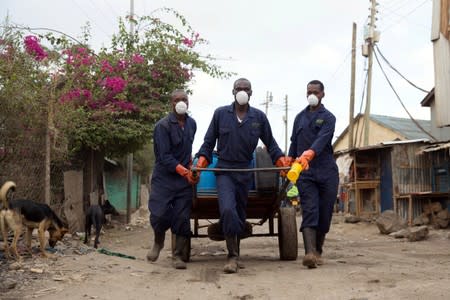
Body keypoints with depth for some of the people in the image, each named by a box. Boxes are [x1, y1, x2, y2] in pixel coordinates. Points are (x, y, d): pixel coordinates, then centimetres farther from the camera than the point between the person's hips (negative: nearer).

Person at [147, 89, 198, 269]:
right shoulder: (163, 126, -11)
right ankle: (158, 242, 22)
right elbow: (165, 157, -15)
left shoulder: (191, 124, 10)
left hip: (185, 179, 4)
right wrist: (185, 171, -19)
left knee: (182, 218, -1)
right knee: (159, 215, -9)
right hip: (164, 178, -4)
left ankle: (178, 255, 11)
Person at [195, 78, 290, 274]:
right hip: (224, 170, -2)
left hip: (245, 171, 2)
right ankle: (233, 256, -14)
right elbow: (209, 142, 8)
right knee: (228, 210, -21)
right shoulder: (220, 114, 3)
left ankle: (234, 254, 22)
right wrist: (201, 163, -4)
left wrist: (282, 162, 0)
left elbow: (270, 143, 12)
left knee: (240, 214, 9)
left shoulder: (259, 117, 6)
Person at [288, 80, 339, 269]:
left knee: (324, 214, 2)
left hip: (326, 171, -1)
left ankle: (318, 251, 19)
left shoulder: (328, 118, 1)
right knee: (309, 212, -12)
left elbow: (322, 140, -18)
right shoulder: (300, 117, 15)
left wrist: (308, 154, -35)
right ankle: (310, 253, -23)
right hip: (305, 172, 2)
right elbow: (294, 143, 22)